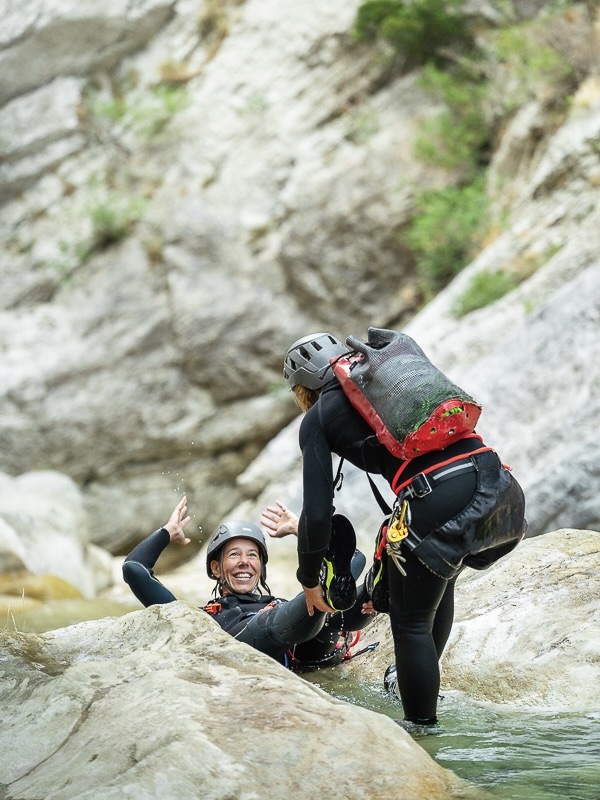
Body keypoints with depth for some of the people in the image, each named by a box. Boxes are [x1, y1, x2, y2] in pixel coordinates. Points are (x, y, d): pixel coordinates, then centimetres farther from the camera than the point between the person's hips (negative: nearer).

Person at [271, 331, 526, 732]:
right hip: (504, 489, 7)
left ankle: (422, 725, 19)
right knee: (439, 574, 34)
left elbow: (317, 512, 7)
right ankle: (419, 677, 47)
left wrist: (309, 580, 24)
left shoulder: (319, 417, 14)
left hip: (441, 504, -7)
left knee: (411, 621, 13)